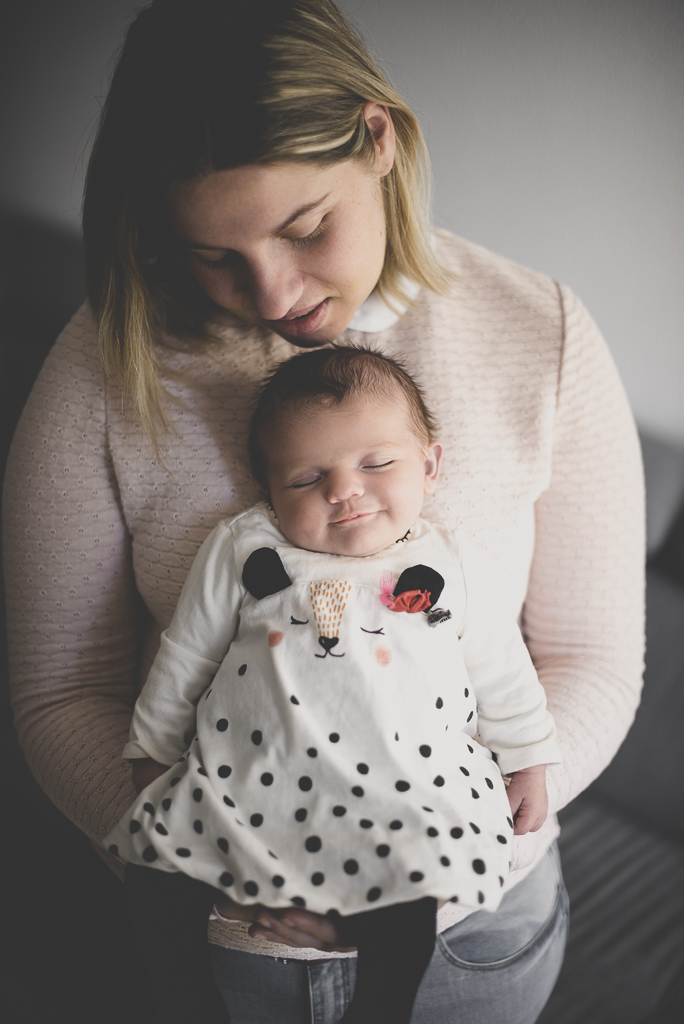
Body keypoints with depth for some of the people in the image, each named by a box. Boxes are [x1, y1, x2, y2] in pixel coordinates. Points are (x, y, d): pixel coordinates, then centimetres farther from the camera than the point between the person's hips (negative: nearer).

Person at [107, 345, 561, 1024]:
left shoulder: (447, 568, 3)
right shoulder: (241, 550, 2)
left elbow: (500, 670, 13)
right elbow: (185, 656, 10)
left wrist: (527, 762, 15)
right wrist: (154, 752, 15)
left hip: (396, 788, -1)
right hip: (246, 779, 2)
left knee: (405, 917, -19)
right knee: (156, 865, -4)